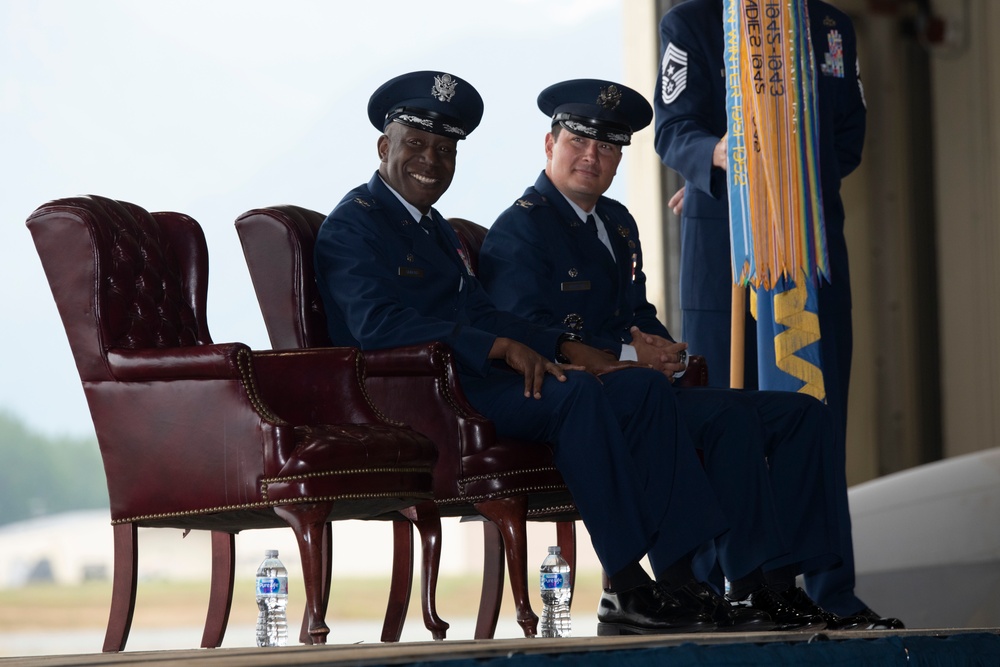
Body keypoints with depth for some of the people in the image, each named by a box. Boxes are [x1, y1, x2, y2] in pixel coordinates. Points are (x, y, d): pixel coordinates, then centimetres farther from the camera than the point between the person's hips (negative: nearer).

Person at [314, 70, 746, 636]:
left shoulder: (433, 225, 26)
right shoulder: (354, 224, -5)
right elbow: (376, 322, -20)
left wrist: (565, 348, 2)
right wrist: (500, 348, -23)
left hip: (473, 376, 10)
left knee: (645, 386, -5)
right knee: (576, 393, -30)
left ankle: (685, 576, -14)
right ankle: (627, 594, -29)